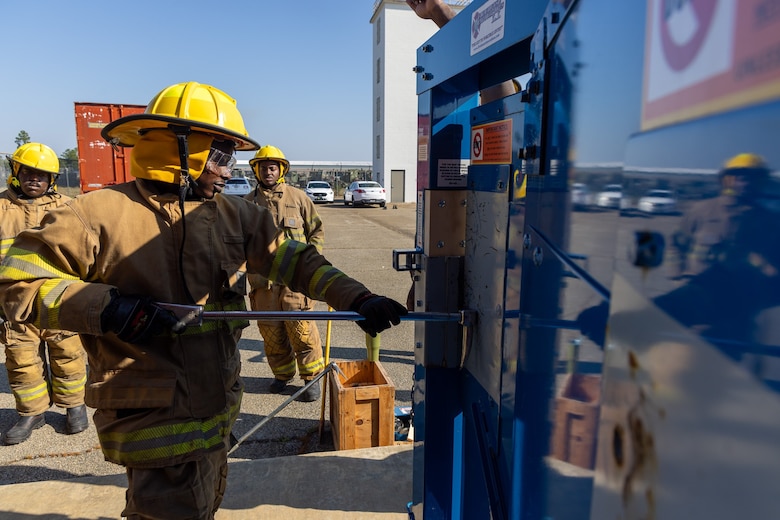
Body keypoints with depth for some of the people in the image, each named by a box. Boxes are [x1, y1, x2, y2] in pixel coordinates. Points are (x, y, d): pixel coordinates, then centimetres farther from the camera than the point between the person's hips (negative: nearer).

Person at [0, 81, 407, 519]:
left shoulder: (234, 213, 0)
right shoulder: (98, 214, -14)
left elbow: (290, 259, 2)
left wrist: (357, 299, -8)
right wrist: (108, 308, -24)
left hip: (218, 410, 7)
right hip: (154, 420, -6)